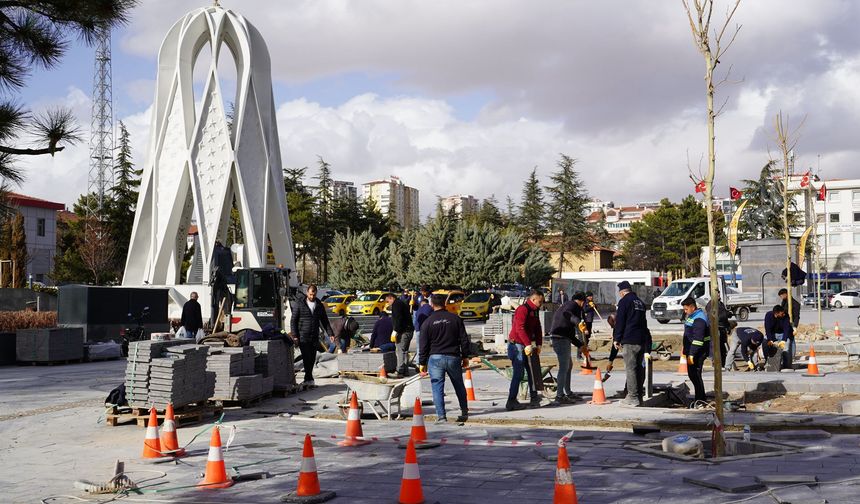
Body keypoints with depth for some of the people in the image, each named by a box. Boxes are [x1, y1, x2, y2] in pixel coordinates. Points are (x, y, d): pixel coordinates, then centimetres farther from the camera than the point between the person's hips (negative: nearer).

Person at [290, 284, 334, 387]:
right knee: (307, 358, -12)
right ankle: (309, 379, -11)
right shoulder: (300, 304, 0)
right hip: (303, 337, -4)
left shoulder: (319, 305, 10)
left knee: (312, 359, 5)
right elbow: (293, 320, 0)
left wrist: (330, 333, 3)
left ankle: (307, 379, 15)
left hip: (315, 337, 4)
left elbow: (324, 321, 14)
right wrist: (294, 335, -8)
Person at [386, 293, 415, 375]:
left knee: (401, 351, -12)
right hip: (409, 330, 11)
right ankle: (405, 371, 19)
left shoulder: (396, 304, -8)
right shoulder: (402, 303, 24)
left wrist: (395, 331, -21)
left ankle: (400, 371, -15)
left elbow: (398, 318, -19)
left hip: (403, 331, -11)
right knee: (404, 351, 15)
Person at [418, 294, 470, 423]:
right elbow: (464, 339, 4)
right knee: (459, 386, 17)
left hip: (435, 358, -2)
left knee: (437, 388, 1)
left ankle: (441, 416, -4)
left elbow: (424, 345, -1)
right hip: (453, 357, 2)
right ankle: (464, 412, 26)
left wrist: (422, 363, 6)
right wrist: (465, 356, 14)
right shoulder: (455, 319, 3)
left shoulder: (427, 322, -2)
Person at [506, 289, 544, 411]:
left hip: (526, 346, 9)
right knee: (519, 373, -10)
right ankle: (511, 402, -6)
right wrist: (528, 345, -30)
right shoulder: (523, 309, -16)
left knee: (532, 371, 12)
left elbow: (537, 329, 17)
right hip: (517, 345, -9)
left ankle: (534, 398, 22)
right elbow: (520, 328, -26)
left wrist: (538, 344, 6)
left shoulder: (534, 311, 15)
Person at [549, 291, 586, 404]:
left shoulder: (565, 306, 28)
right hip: (561, 339, -10)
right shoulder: (574, 305, -2)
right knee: (564, 367, -8)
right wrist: (578, 321, -43)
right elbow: (566, 313, -28)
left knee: (569, 365, 22)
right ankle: (559, 396, -9)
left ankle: (568, 393, 31)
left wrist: (580, 345, 30)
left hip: (555, 338, 10)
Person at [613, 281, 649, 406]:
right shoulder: (640, 302, 18)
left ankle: (633, 397, -9)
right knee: (639, 368, 12)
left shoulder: (624, 301, -6)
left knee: (630, 369, -7)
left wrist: (616, 339, -4)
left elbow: (620, 322, -9)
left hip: (629, 340, -8)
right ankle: (638, 395, 17)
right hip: (642, 339, 8)